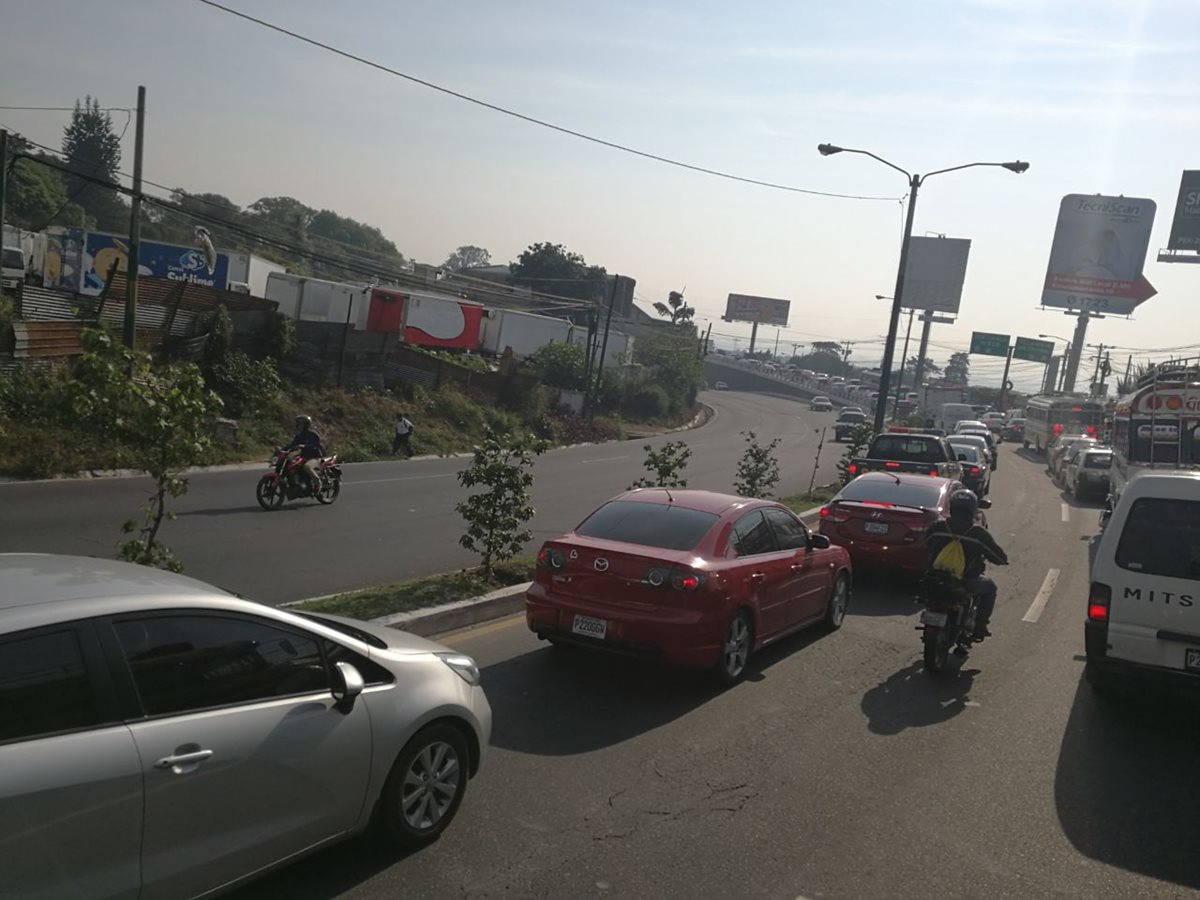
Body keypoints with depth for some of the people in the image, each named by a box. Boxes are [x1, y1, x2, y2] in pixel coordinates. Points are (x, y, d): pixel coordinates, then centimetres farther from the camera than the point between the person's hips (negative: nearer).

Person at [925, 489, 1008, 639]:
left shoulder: (937, 527, -7)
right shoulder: (979, 533, -14)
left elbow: (926, 542, 13)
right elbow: (1000, 557, -6)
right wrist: (1003, 559, 18)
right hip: (966, 584, -2)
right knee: (990, 588, 27)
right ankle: (980, 626, 24)